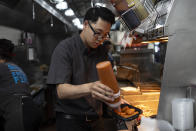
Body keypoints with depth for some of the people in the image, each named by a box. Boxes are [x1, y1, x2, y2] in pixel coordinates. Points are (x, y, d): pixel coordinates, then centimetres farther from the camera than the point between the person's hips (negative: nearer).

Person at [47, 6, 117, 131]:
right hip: (70, 119, -5)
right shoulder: (65, 48, -14)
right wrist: (88, 88, -41)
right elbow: (61, 91, -23)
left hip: (96, 117, 6)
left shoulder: (103, 51, 5)